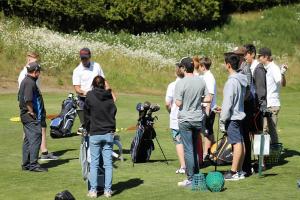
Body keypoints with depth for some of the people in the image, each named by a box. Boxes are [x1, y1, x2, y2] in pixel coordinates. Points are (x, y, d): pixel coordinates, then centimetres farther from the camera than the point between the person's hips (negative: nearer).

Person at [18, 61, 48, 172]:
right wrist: (32, 112, -14)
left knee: (28, 138, 14)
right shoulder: (30, 82, -16)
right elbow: (28, 100, -23)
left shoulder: (24, 81, 16)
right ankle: (33, 164, -12)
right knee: (35, 137, -10)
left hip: (25, 114, 11)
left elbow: (20, 98, 21)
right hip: (31, 117, -11)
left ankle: (26, 164, 19)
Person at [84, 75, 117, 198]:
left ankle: (93, 190, 2)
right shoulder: (109, 97, 1)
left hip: (94, 134, -2)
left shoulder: (90, 96, -6)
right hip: (108, 134, 2)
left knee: (94, 163, 3)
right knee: (108, 163, 4)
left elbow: (86, 114, 3)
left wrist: (88, 129, 15)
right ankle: (108, 190, 5)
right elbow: (113, 113, 7)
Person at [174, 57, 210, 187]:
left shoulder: (180, 83, -15)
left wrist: (176, 100, 4)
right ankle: (196, 175, 25)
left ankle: (191, 179, 2)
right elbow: (208, 99, 1)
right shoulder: (201, 81, 0)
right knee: (195, 149, 19)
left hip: (185, 120, -5)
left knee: (188, 150, 0)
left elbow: (178, 103, -17)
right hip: (198, 119, 5)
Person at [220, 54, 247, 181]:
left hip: (232, 117, -9)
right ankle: (239, 171, 14)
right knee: (241, 142, 8)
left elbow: (228, 103, -18)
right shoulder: (242, 80, 10)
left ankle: (234, 172, -7)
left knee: (236, 143, -9)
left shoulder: (231, 81, -17)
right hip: (240, 114, 9)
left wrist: (222, 120, -13)